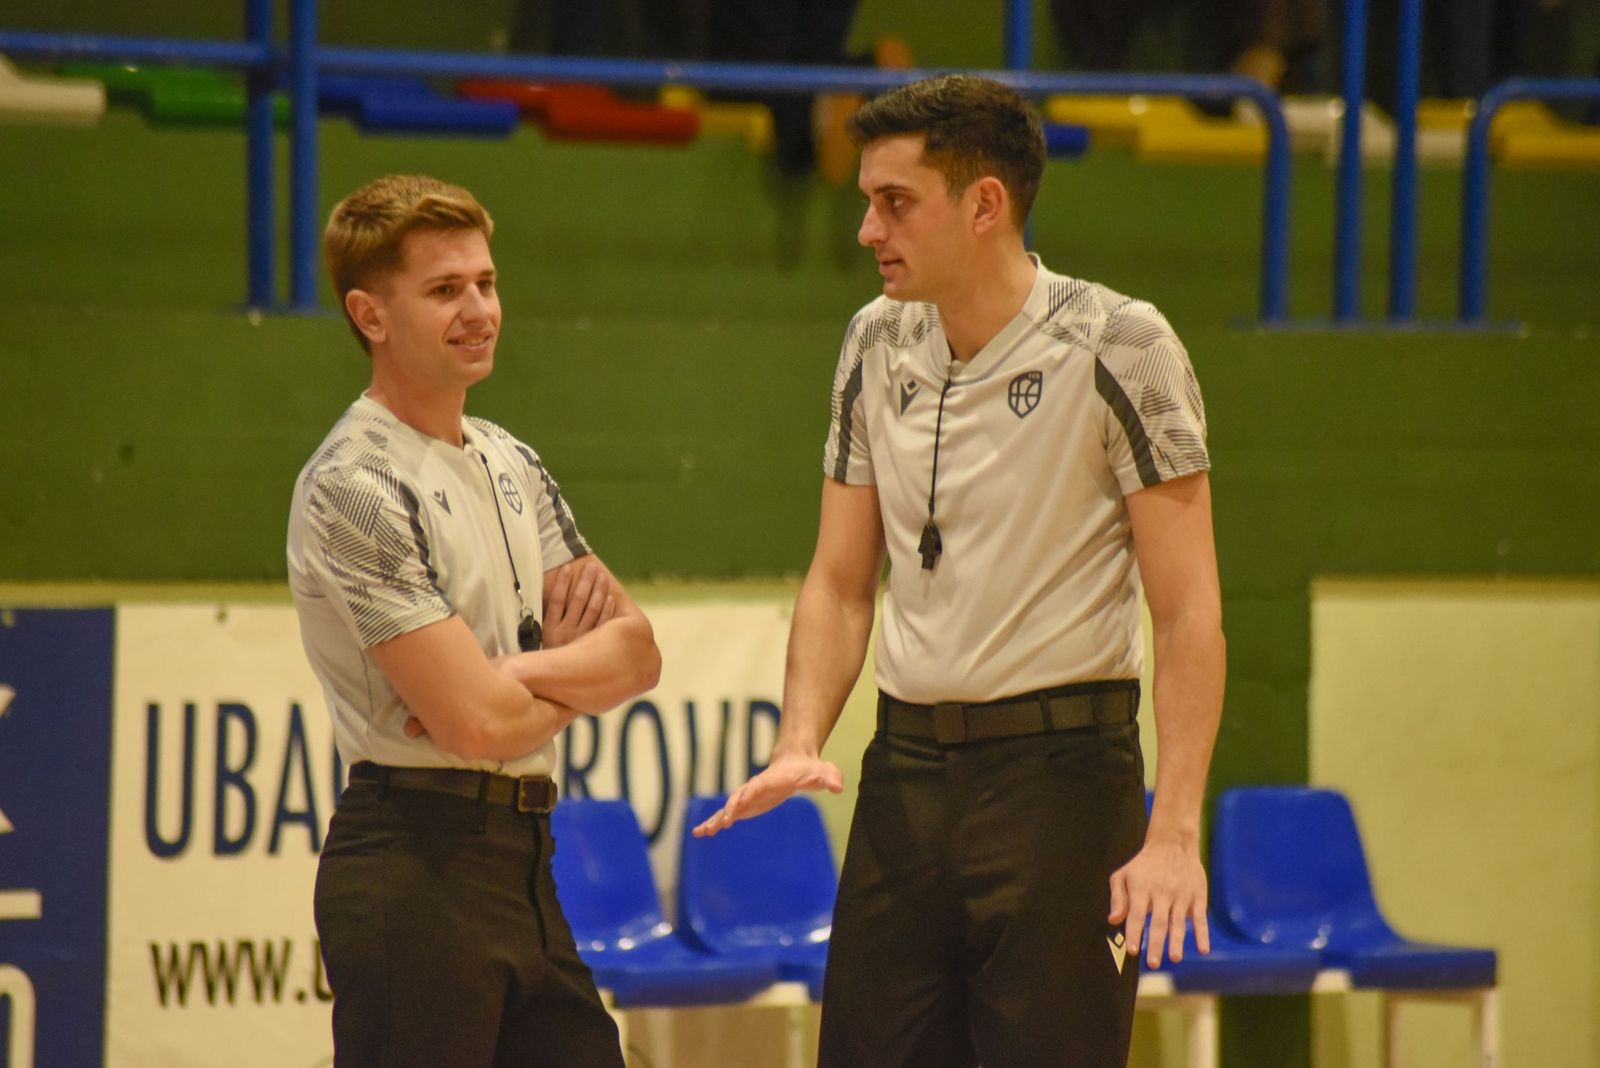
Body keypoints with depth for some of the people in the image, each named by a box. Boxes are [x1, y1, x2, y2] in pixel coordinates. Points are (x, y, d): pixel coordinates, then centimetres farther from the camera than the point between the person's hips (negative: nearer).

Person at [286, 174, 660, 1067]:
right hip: (416, 866, -8)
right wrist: (578, 673, 2)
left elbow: (639, 652, 9)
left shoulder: (511, 465, 15)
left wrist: (519, 673, -11)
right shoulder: (354, 488, -12)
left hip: (526, 859, 8)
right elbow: (477, 722, -18)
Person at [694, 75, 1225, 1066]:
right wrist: (801, 743, -3)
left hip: (1058, 769, -6)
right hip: (904, 768, 6)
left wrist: (1174, 832, -19)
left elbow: (1189, 613, -11)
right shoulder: (878, 345, 8)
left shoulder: (1116, 346, -9)